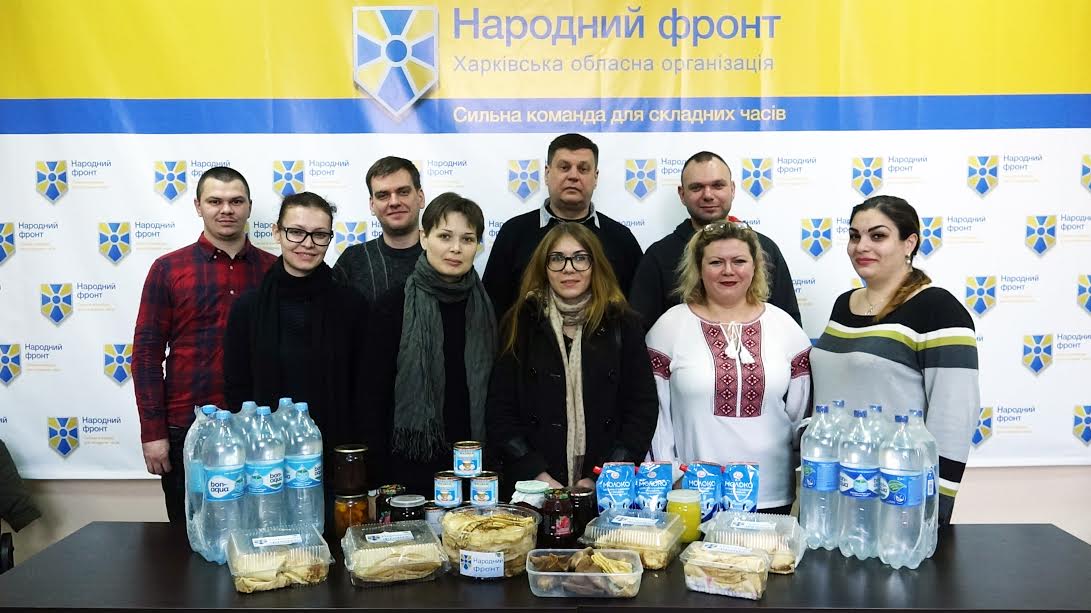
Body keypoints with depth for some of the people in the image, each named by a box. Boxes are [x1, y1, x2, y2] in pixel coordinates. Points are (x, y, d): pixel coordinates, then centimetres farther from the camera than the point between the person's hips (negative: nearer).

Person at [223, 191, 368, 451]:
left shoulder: (352, 304, -3)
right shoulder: (247, 307, -2)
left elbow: (361, 390, -2)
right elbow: (236, 390, 1)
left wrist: (354, 453, -7)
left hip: (335, 449, 0)